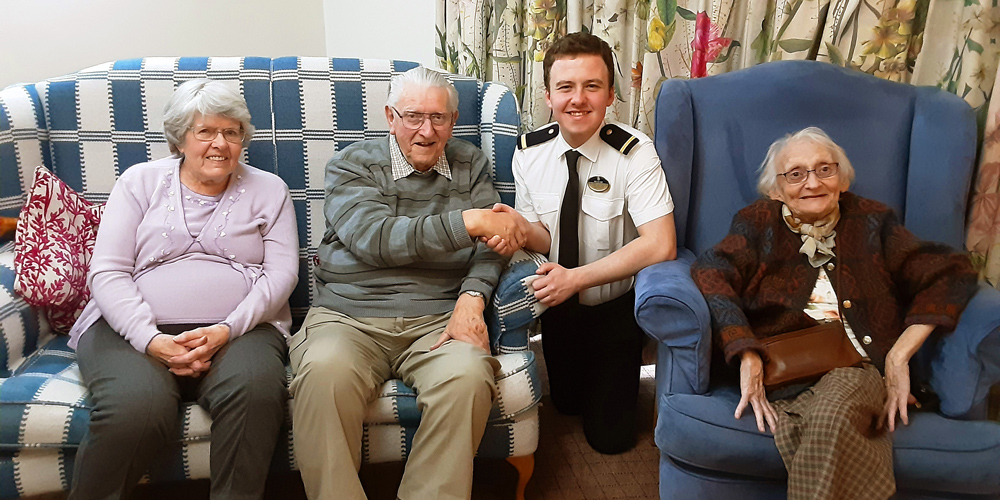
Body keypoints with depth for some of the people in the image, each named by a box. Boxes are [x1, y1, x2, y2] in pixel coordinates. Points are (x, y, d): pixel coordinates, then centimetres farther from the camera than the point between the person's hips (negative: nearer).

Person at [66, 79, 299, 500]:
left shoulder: (268, 190, 14)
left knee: (255, 390, -34)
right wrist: (151, 340, -13)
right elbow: (106, 272, 4)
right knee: (138, 407, -32)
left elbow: (281, 273, 4)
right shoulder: (140, 181, 13)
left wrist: (228, 329, -14)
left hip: (239, 328, 1)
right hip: (137, 329, 0)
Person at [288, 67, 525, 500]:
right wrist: (468, 222, -18)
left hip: (439, 318, 2)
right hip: (348, 316, -1)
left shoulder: (471, 165, 17)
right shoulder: (351, 167, 7)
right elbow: (375, 240, -11)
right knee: (324, 373, -34)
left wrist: (472, 297, -14)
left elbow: (490, 244, 7)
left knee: (467, 375, -32)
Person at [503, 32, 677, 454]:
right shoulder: (529, 152, -12)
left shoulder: (634, 153, -24)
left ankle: (618, 383, 35)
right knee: (566, 403, 21)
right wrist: (521, 230, -31)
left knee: (609, 435, 5)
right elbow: (544, 238, -6)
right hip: (558, 303, 3)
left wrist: (577, 277, -34)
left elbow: (660, 246, -32)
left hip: (616, 308, -3)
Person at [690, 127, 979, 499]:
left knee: (831, 417, -35)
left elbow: (951, 273, 9)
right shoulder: (759, 224, 14)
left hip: (859, 374, 1)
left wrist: (899, 357, -3)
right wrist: (747, 357, -19)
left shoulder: (871, 222, 18)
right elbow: (710, 273, -5)